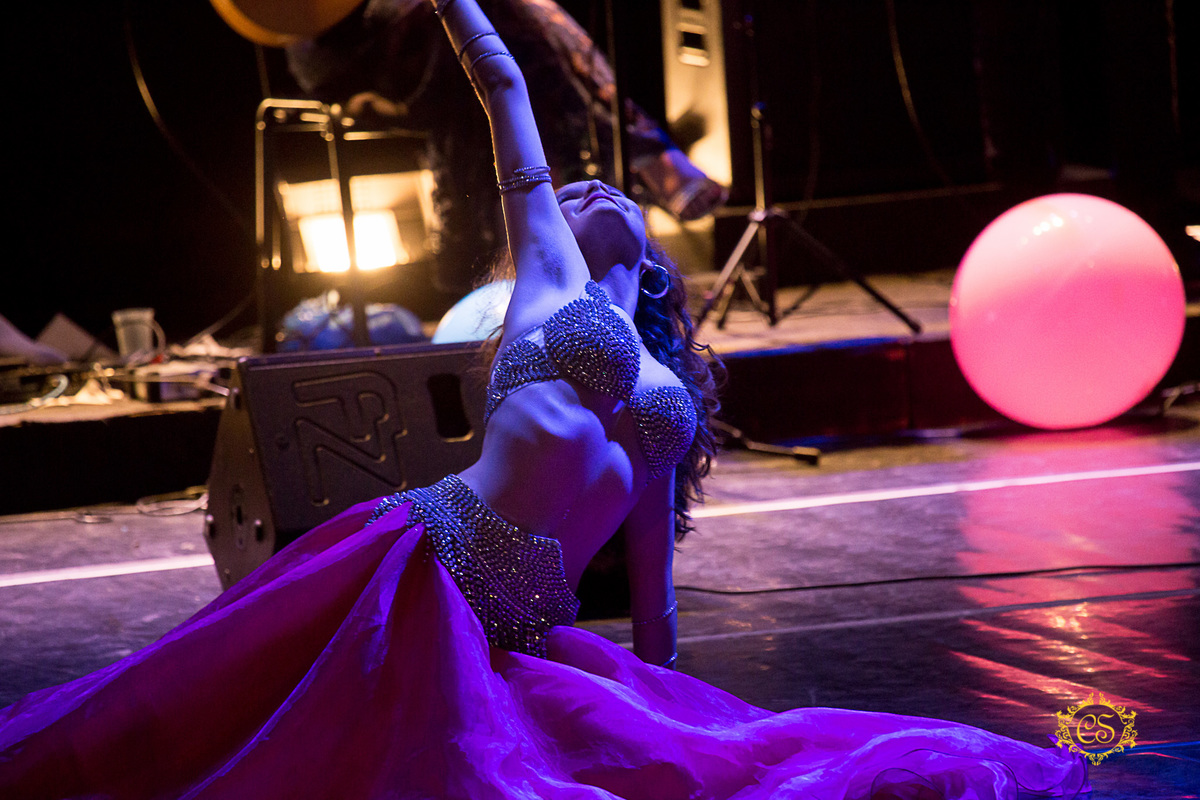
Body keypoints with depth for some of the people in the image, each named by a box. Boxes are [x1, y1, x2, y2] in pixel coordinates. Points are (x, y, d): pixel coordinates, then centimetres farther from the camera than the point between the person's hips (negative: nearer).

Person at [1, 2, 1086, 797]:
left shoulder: (671, 403, 25)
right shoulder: (548, 267, 16)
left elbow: (650, 579, 27)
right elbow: (504, 88, 14)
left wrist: (662, 709, 26)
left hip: (524, 633, 5)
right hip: (426, 561, -5)